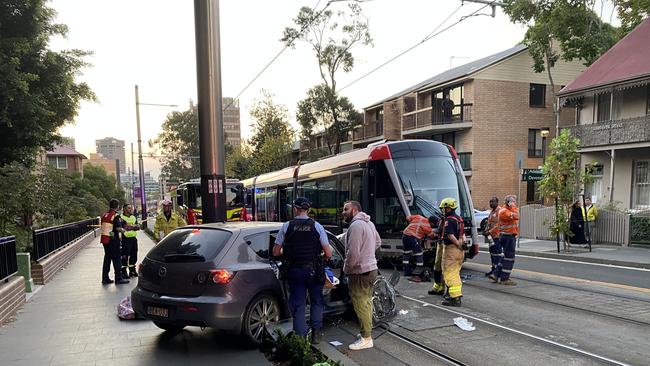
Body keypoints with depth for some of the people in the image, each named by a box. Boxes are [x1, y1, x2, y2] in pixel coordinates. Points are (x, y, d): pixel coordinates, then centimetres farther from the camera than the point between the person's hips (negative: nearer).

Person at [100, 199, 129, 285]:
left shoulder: (104, 215, 9)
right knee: (116, 259, 0)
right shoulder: (116, 215, -13)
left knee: (107, 258, 15)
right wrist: (123, 230, -1)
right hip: (113, 240, -7)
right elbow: (118, 228, -20)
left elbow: (101, 227, 14)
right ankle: (118, 278, 4)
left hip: (104, 239, 7)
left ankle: (105, 278, 18)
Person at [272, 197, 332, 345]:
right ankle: (316, 332, 14)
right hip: (313, 270, 0)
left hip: (294, 271, 0)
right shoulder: (317, 226, -5)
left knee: (298, 304, 11)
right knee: (316, 301, 18)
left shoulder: (286, 226, -5)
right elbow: (328, 254, -6)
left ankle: (300, 337, 12)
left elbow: (276, 252, -1)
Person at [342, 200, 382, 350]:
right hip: (371, 268, 10)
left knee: (361, 305, -2)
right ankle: (367, 332, 31)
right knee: (367, 303, 19)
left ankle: (366, 339, 6)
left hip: (360, 272, -10)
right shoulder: (369, 223, 12)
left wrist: (346, 269, -10)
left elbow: (353, 253, -24)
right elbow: (378, 242, 23)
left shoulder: (356, 225, -21)